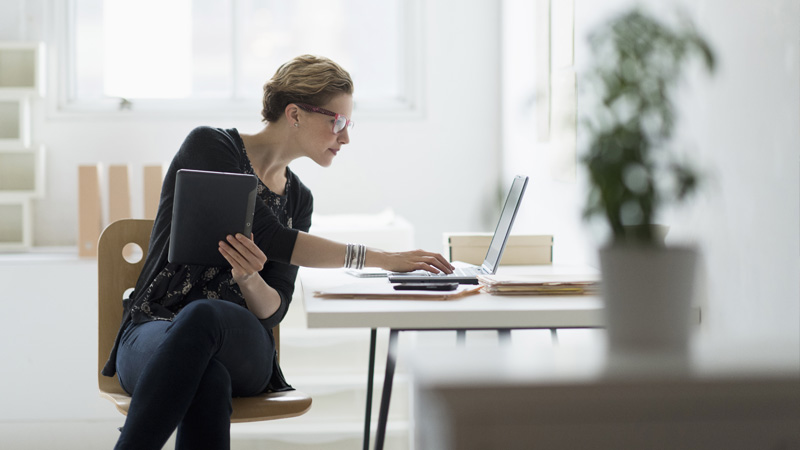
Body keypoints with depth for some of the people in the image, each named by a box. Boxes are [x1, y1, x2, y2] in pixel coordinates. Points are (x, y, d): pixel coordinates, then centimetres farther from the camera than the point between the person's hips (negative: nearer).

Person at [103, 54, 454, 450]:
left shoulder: (298, 198, 15)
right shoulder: (208, 146, -2)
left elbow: (273, 310, 6)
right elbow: (269, 239, -13)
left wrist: (249, 279, -19)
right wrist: (382, 259, -13)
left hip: (239, 346, 3)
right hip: (154, 334, -3)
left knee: (202, 316, -38)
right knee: (210, 377, -43)